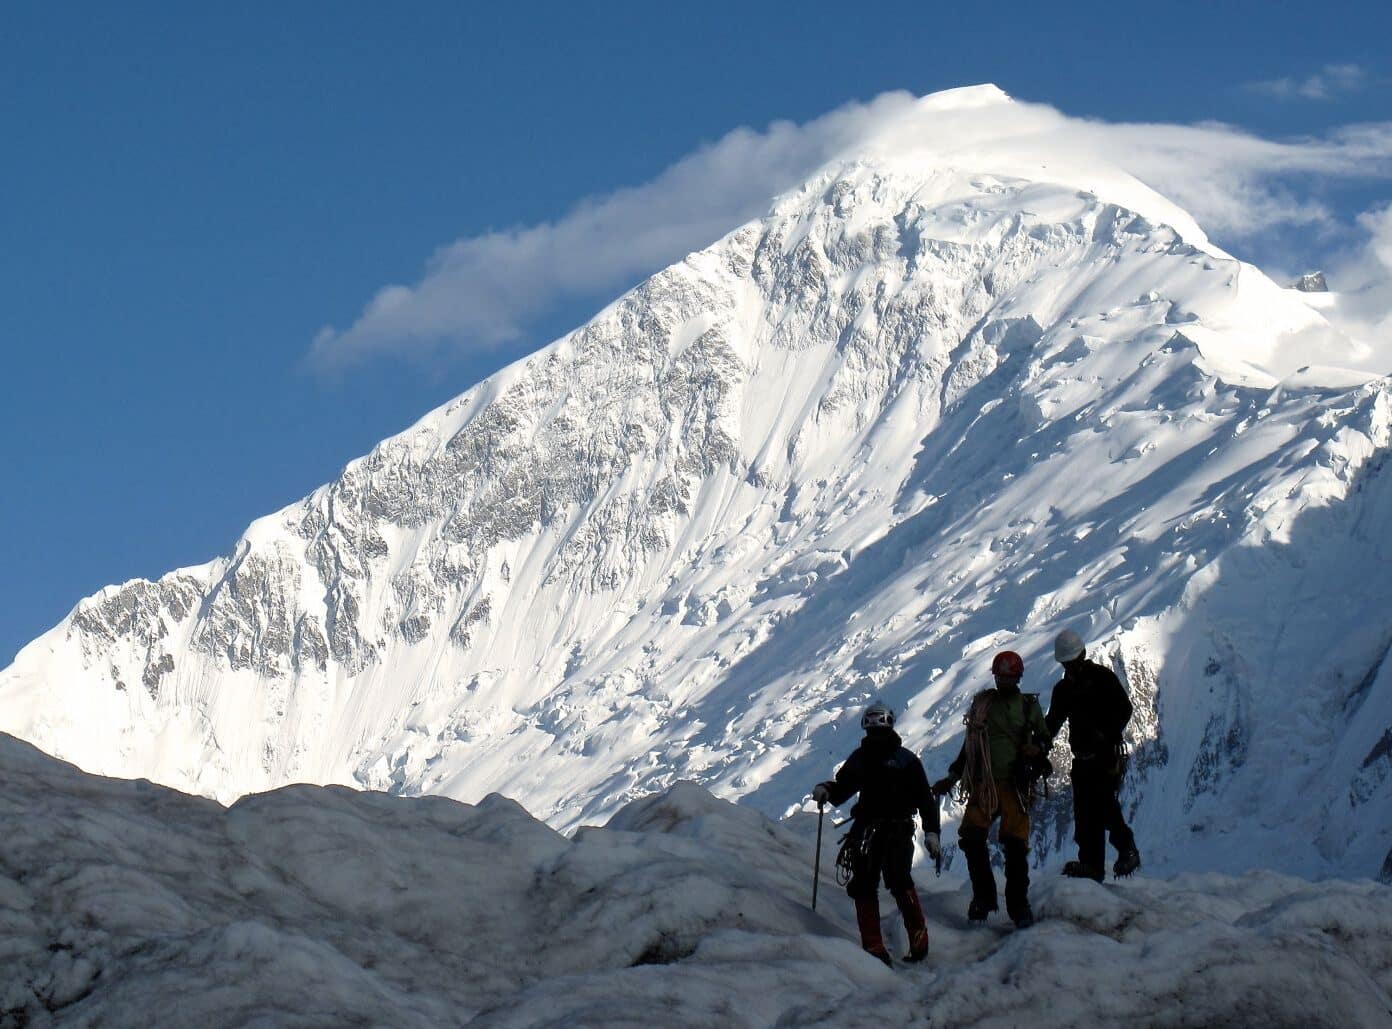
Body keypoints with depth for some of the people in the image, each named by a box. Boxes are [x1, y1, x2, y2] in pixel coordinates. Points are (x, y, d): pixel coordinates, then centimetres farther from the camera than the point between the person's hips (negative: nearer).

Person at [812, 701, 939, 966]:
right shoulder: (860, 758, 16)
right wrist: (825, 790, -4)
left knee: (898, 880, -21)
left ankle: (919, 939, -10)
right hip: (866, 831, 5)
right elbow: (841, 790, 19)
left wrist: (931, 832, -7)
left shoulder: (905, 760, 4)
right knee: (863, 885, -5)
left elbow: (925, 798, 2)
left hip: (898, 831, -4)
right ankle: (873, 946, -2)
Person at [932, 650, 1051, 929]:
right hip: (983, 783, 1)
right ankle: (983, 895, 0)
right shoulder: (982, 702, 12)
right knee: (971, 837, -15)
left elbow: (1045, 738, 19)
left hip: (1015, 784, -1)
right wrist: (952, 778, 17)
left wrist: (1038, 749, -6)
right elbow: (970, 744, 20)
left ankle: (1018, 904, 2)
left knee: (1015, 844, -9)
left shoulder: (1029, 705, 9)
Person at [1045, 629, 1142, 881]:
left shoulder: (1102, 677, 0)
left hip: (1106, 754, -6)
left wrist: (1107, 735, -19)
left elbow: (1124, 708, -5)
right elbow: (1053, 721, 19)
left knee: (1104, 802, -19)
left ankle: (1127, 849, -4)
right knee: (1084, 810, 0)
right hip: (1082, 756, 6)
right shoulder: (1063, 688, 18)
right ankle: (1091, 863, 0)